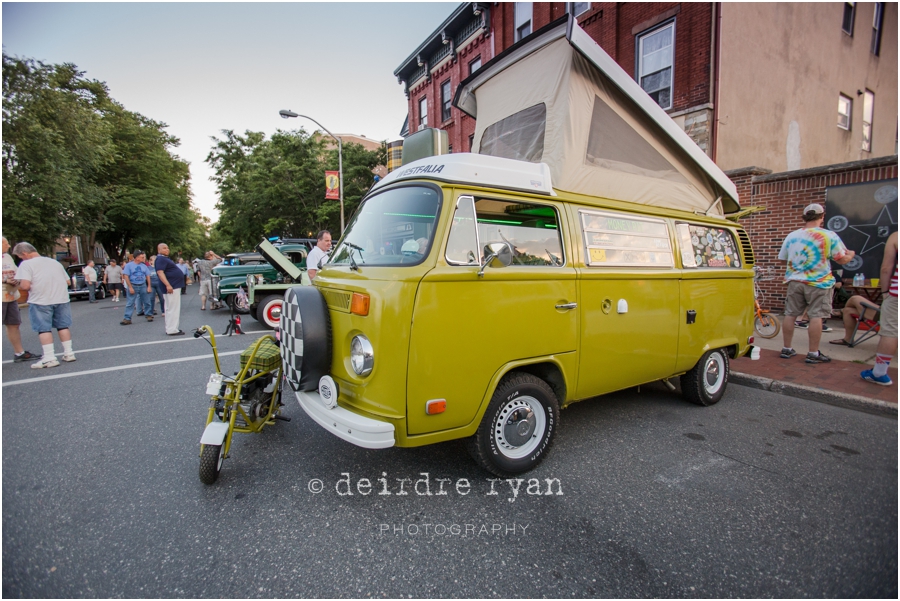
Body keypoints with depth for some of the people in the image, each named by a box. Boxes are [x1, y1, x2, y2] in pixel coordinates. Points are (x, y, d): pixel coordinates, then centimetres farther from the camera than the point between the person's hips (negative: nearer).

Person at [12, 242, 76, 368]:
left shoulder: (26, 264, -4)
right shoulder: (55, 262, 15)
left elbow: (25, 285, -13)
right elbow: (67, 281, 14)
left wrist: (18, 286, 8)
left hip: (40, 301, -5)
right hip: (61, 299, 5)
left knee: (44, 329, 0)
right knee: (63, 326, 13)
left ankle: (49, 358, -1)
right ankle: (68, 353, 15)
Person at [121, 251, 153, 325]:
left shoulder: (144, 266, 6)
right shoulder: (129, 265, -4)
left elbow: (148, 276, 9)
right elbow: (126, 276, -7)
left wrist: (149, 286, 2)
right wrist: (130, 287, -13)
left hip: (143, 286, 3)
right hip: (133, 286, -3)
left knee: (147, 302, 7)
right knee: (130, 303, -1)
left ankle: (148, 315, 20)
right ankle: (127, 319, 0)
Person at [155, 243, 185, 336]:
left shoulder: (166, 258, 19)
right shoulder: (160, 259, -12)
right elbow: (160, 272, -23)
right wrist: (168, 285, -32)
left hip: (175, 286, 11)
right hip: (172, 287, -11)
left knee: (171, 309, 13)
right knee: (173, 309, -9)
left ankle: (171, 328, 19)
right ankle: (172, 330, -7)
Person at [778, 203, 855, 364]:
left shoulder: (791, 236, 3)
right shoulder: (829, 236, -7)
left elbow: (782, 258, 11)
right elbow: (842, 260, -2)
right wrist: (851, 254, 20)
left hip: (794, 281, 3)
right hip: (818, 282, -3)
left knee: (790, 314, 8)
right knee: (816, 316, 1)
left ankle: (787, 349, 15)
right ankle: (813, 354, 4)